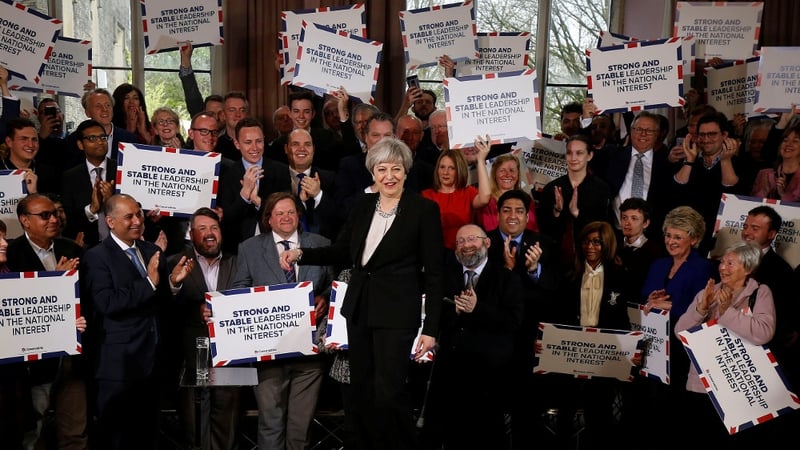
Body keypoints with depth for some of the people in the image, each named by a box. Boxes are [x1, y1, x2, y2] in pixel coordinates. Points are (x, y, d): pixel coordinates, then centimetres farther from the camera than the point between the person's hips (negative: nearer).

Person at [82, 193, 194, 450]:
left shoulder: (152, 252, 10)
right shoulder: (97, 257, -8)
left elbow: (162, 302, 10)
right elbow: (107, 304, -21)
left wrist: (173, 281, -9)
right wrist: (148, 282, -23)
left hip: (152, 359, 6)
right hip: (119, 362, -6)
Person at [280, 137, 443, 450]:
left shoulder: (424, 209, -8)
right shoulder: (364, 205, 8)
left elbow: (433, 272, -8)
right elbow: (341, 253, 14)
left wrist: (431, 328, -12)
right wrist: (300, 254, -3)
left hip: (396, 311, -6)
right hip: (359, 307, 6)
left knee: (388, 394, -9)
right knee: (361, 390, 10)